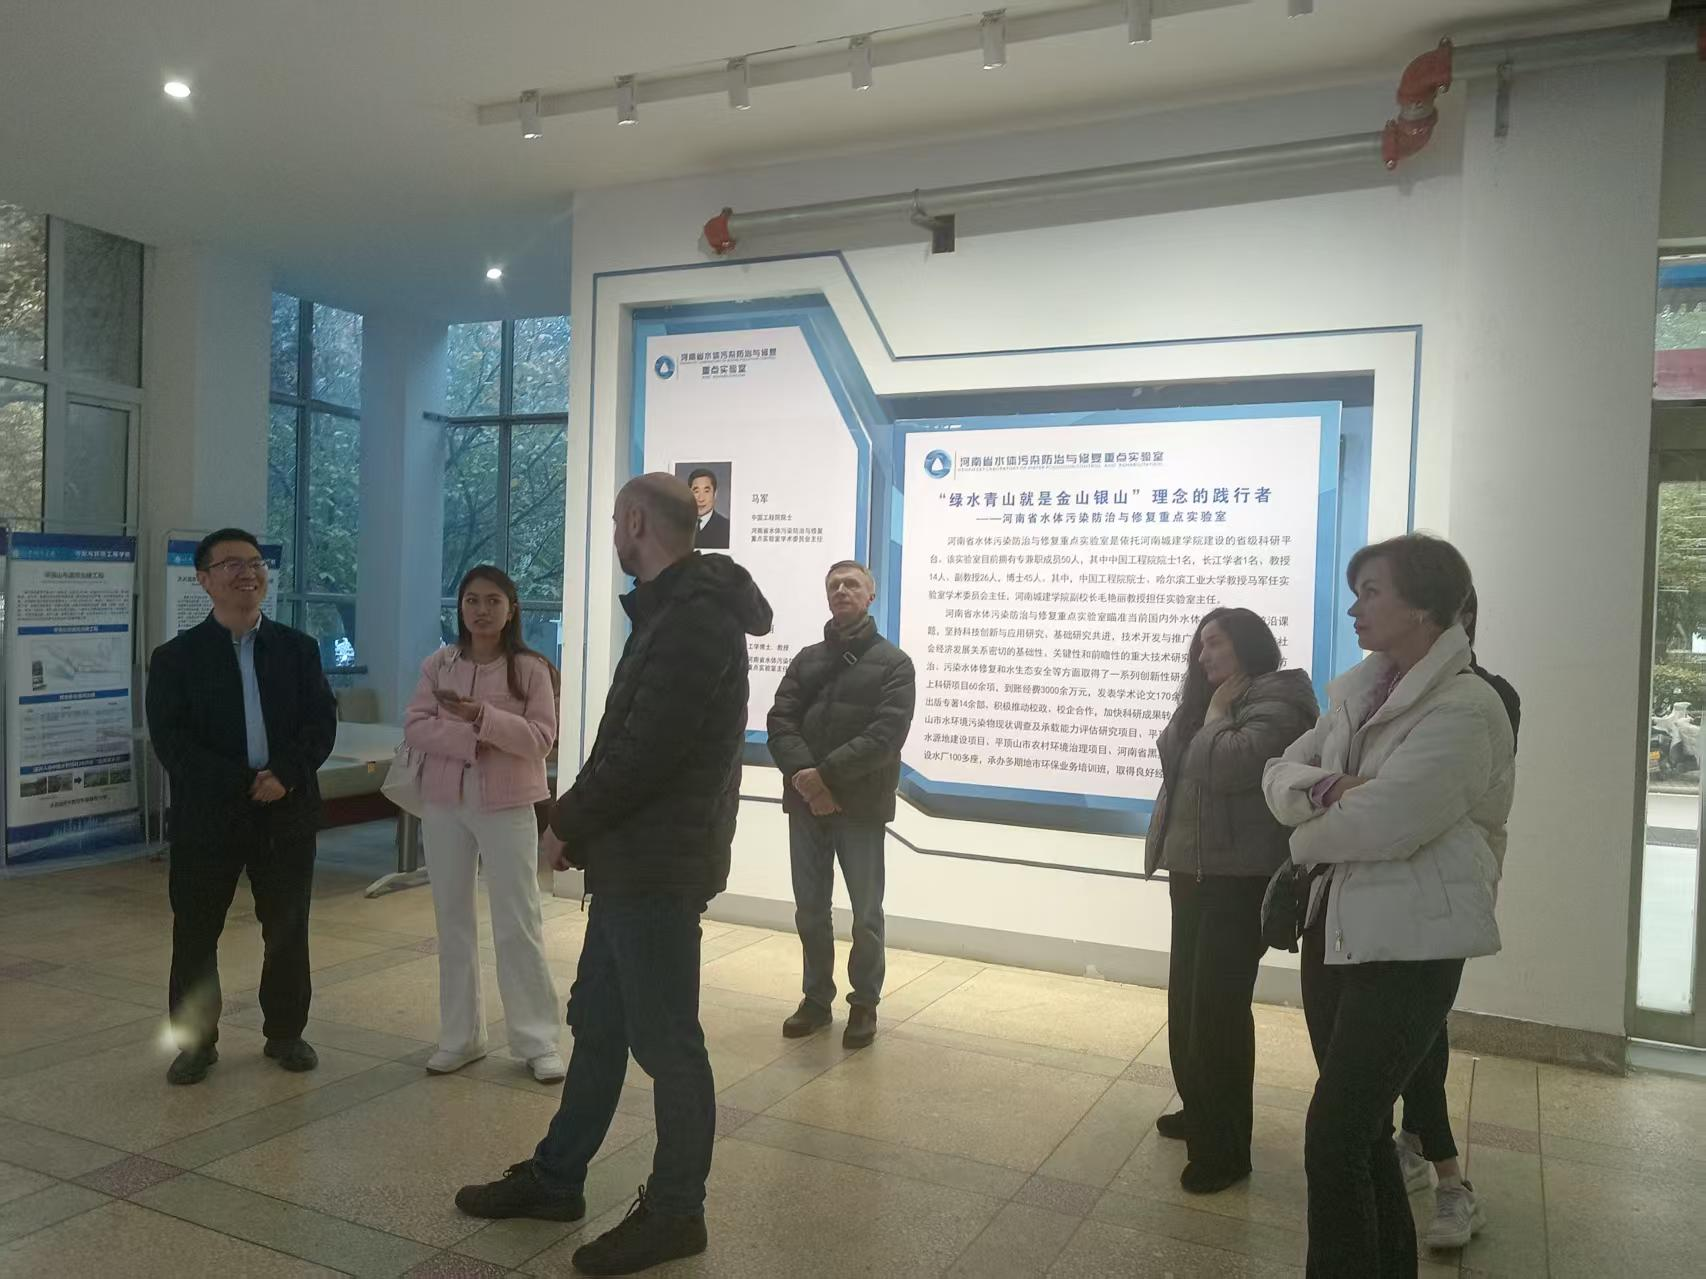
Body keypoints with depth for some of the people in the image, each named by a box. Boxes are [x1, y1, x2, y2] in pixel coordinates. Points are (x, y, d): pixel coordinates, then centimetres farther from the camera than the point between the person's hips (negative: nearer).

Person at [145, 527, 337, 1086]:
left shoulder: (298, 648, 7)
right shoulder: (176, 656, 1)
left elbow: (322, 724, 1)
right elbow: (170, 739, -8)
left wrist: (284, 774, -16)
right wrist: (242, 783, -17)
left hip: (288, 812, 2)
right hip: (207, 814, -1)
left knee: (287, 930, 10)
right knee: (195, 934, 7)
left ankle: (285, 1034, 25)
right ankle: (195, 1042, 23)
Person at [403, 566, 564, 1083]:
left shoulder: (531, 670, -5)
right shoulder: (438, 665, 4)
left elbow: (541, 739, -12)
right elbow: (414, 727, -5)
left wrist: (482, 717, -24)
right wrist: (470, 741, -19)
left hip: (507, 808, -3)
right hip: (444, 805, 4)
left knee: (518, 924, -1)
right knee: (453, 922, 11)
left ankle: (538, 1040, 9)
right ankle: (460, 1036, 23)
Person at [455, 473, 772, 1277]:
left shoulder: (694, 617, -19)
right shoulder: (675, 608, 15)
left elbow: (646, 750, -24)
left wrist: (569, 823, -10)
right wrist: (584, 825, 8)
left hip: (658, 864, -10)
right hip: (634, 857, 10)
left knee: (665, 1040, 3)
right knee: (597, 1022, 19)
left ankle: (674, 1214, 18)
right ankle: (554, 1178, 34)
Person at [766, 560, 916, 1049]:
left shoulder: (893, 663, 0)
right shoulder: (806, 659, 12)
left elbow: (885, 736, -13)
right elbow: (780, 722, 2)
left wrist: (826, 774, -19)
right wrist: (803, 775, -16)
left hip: (861, 806, -3)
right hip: (805, 804, 4)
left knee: (865, 913, 6)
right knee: (810, 910, 11)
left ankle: (864, 1004, 21)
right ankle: (816, 998, 26)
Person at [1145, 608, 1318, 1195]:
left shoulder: (1277, 703, -12)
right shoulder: (1210, 704, 16)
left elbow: (1229, 765, -25)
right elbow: (1171, 756, 11)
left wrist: (1215, 715, -12)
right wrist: (1204, 708, 1)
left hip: (1239, 879, -9)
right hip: (1193, 872, 9)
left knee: (1219, 1007, -6)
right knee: (1187, 998, 16)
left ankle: (1225, 1148, 4)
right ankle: (1200, 1111, 32)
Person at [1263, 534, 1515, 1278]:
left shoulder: (1465, 708, -17)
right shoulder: (1357, 692, 8)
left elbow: (1381, 822, -23)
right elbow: (1280, 776, 4)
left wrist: (1311, 834, -4)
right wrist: (1327, 788, -18)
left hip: (1408, 946, -8)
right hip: (1335, 926, 8)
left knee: (1333, 1139, -6)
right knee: (1362, 1128, 18)